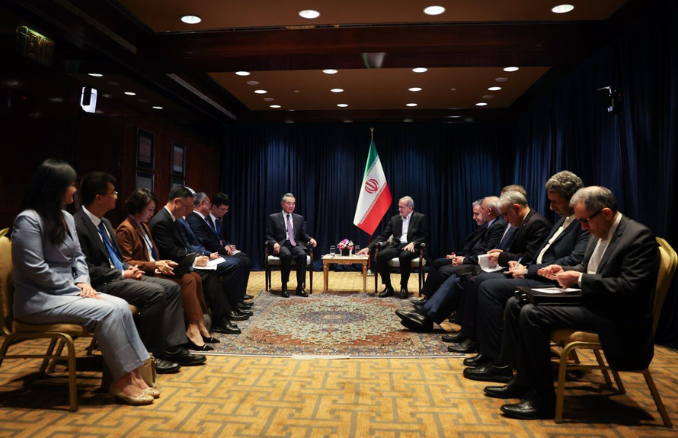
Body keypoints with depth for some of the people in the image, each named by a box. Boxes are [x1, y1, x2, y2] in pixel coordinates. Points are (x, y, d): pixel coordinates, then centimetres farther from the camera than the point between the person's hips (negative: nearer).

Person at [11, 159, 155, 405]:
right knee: (106, 311, -26)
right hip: (39, 298, -7)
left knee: (120, 306, -17)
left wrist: (83, 281, -4)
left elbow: (78, 256, 15)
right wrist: (75, 289, -16)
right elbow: (36, 269, -19)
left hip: (68, 291, 7)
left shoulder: (66, 218, 12)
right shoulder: (29, 220, -13)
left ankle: (132, 375, -17)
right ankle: (122, 381, -16)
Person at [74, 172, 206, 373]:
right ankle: (149, 355, -12)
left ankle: (173, 348, -4)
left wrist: (129, 268, 3)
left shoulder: (105, 223, 15)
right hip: (101, 285, -10)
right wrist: (122, 274, -15)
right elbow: (87, 269, -20)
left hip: (119, 276, 10)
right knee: (155, 293, -27)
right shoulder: (78, 225, -16)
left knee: (172, 287, -3)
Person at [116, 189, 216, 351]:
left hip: (153, 271, 9)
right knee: (187, 280, -25)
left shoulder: (144, 227, 21)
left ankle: (199, 327, -13)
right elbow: (126, 262, -15)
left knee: (195, 277, -11)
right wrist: (155, 265, -21)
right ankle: (194, 330, -24)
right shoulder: (125, 230, -8)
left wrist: (162, 263, 3)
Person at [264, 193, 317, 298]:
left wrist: (310, 239, -6)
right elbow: (269, 236, 4)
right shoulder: (273, 218, 8)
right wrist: (274, 243, -18)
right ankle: (284, 287, -26)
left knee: (302, 255, -33)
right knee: (287, 255, -38)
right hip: (281, 245, -2)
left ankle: (300, 287, -26)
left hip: (295, 245, 3)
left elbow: (303, 235, 17)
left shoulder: (299, 218, 17)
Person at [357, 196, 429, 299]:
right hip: (396, 246, 4)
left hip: (411, 246, -4)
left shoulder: (420, 218, 4)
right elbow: (383, 235, 12)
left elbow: (425, 236, -1)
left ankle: (404, 287, -20)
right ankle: (388, 287, -15)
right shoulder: (395, 219, 15)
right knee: (380, 256, -26)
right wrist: (369, 247, 2)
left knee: (404, 256, -39)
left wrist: (413, 243, -20)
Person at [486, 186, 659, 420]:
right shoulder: (599, 233, 11)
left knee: (531, 314, -26)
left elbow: (630, 288, -24)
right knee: (515, 304, 1)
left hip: (611, 314, -10)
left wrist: (580, 279, -21)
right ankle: (523, 379, 8)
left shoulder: (639, 236, -16)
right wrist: (564, 271, 2)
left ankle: (542, 397, -14)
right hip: (589, 301, 10)